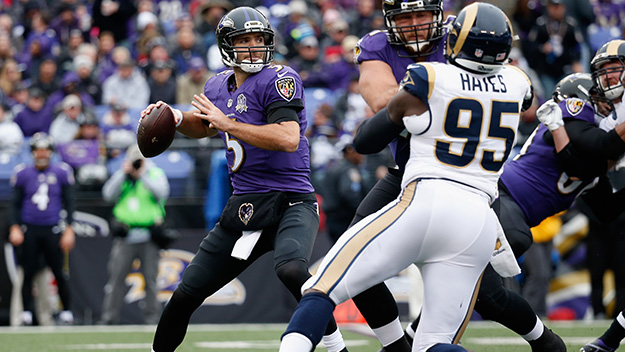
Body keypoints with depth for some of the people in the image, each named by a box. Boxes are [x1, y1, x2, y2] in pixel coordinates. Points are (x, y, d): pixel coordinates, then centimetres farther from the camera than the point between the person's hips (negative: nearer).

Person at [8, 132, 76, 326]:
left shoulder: (61, 172, 5)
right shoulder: (23, 173, 6)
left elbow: (69, 203, 9)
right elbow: (15, 203, 11)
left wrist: (69, 230, 2)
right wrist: (15, 228, -1)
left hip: (53, 230, -1)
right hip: (29, 229, 1)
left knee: (60, 272, -4)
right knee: (28, 272, 0)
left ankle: (66, 311, 8)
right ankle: (26, 313, 8)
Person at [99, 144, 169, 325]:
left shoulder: (156, 174, 7)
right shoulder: (121, 176, 13)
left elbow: (162, 192, -12)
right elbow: (108, 194, -2)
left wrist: (142, 175, -15)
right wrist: (123, 173, -7)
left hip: (149, 237, -1)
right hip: (124, 237, 1)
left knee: (150, 279, 0)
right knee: (116, 276, -5)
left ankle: (152, 318, 5)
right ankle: (109, 317, -2)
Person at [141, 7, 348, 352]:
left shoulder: (278, 80, -12)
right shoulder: (218, 86, 10)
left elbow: (289, 140, -27)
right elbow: (205, 126, 33)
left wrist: (229, 123, -22)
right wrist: (175, 117, 12)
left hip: (289, 202, -7)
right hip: (243, 206, 7)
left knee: (291, 270, -36)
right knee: (185, 295, 8)